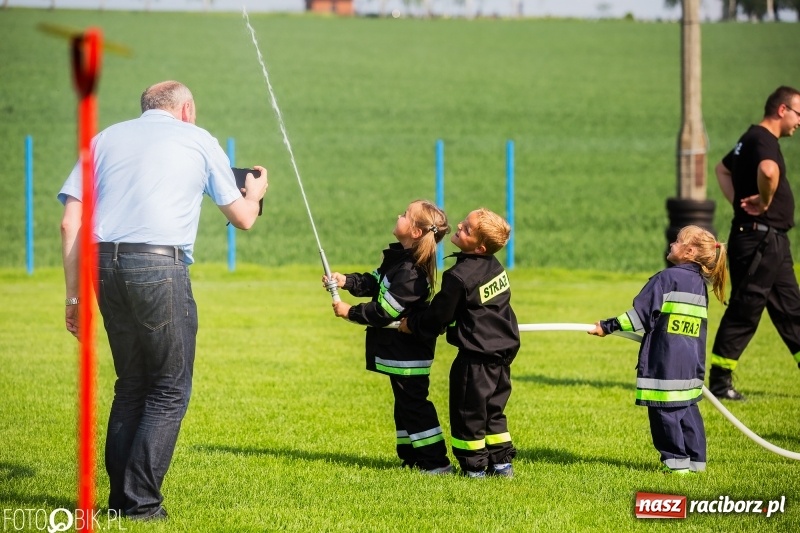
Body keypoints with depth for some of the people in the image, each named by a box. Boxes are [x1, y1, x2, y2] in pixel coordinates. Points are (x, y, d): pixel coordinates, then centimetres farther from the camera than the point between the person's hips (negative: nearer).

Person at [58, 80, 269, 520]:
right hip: (159, 265, -4)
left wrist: (74, 296, 13)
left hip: (105, 263, 5)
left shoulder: (105, 138, 20)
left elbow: (70, 223, 11)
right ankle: (140, 501, -3)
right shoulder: (197, 140, 12)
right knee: (170, 390, 4)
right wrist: (254, 193, 42)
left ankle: (120, 496, 15)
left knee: (131, 385, 17)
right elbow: (242, 219, 19)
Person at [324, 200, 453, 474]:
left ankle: (436, 462, 1)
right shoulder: (398, 258, 6)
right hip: (400, 350, 10)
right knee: (405, 403, 17)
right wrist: (346, 281, -2)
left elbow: (384, 312, -24)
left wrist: (349, 312, -13)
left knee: (413, 404, -3)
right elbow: (374, 282, 15)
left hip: (407, 354, -10)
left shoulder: (411, 272, -26)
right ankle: (412, 456, 25)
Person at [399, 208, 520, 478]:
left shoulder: (459, 276, -20)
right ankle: (502, 462, 19)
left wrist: (412, 324, 7)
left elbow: (438, 316, -10)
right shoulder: (495, 266, 4)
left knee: (468, 410, 5)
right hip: (504, 348, 8)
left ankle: (474, 466, 11)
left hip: (476, 356, -8)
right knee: (493, 410, 18)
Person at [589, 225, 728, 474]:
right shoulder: (700, 284, 12)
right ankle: (695, 459, 14)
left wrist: (608, 326, -3)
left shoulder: (667, 278, -11)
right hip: (692, 364, 7)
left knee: (665, 410, -1)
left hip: (666, 363, -7)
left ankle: (676, 461, -1)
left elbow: (641, 314, -11)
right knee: (688, 409, 13)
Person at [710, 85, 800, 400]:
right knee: (743, 312, -6)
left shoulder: (752, 139, 17)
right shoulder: (763, 140, -16)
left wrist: (740, 202, 19)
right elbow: (768, 170, -39)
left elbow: (722, 169, 33)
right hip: (759, 239, -10)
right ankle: (719, 382, -2)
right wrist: (765, 202, -22)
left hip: (772, 242, 10)